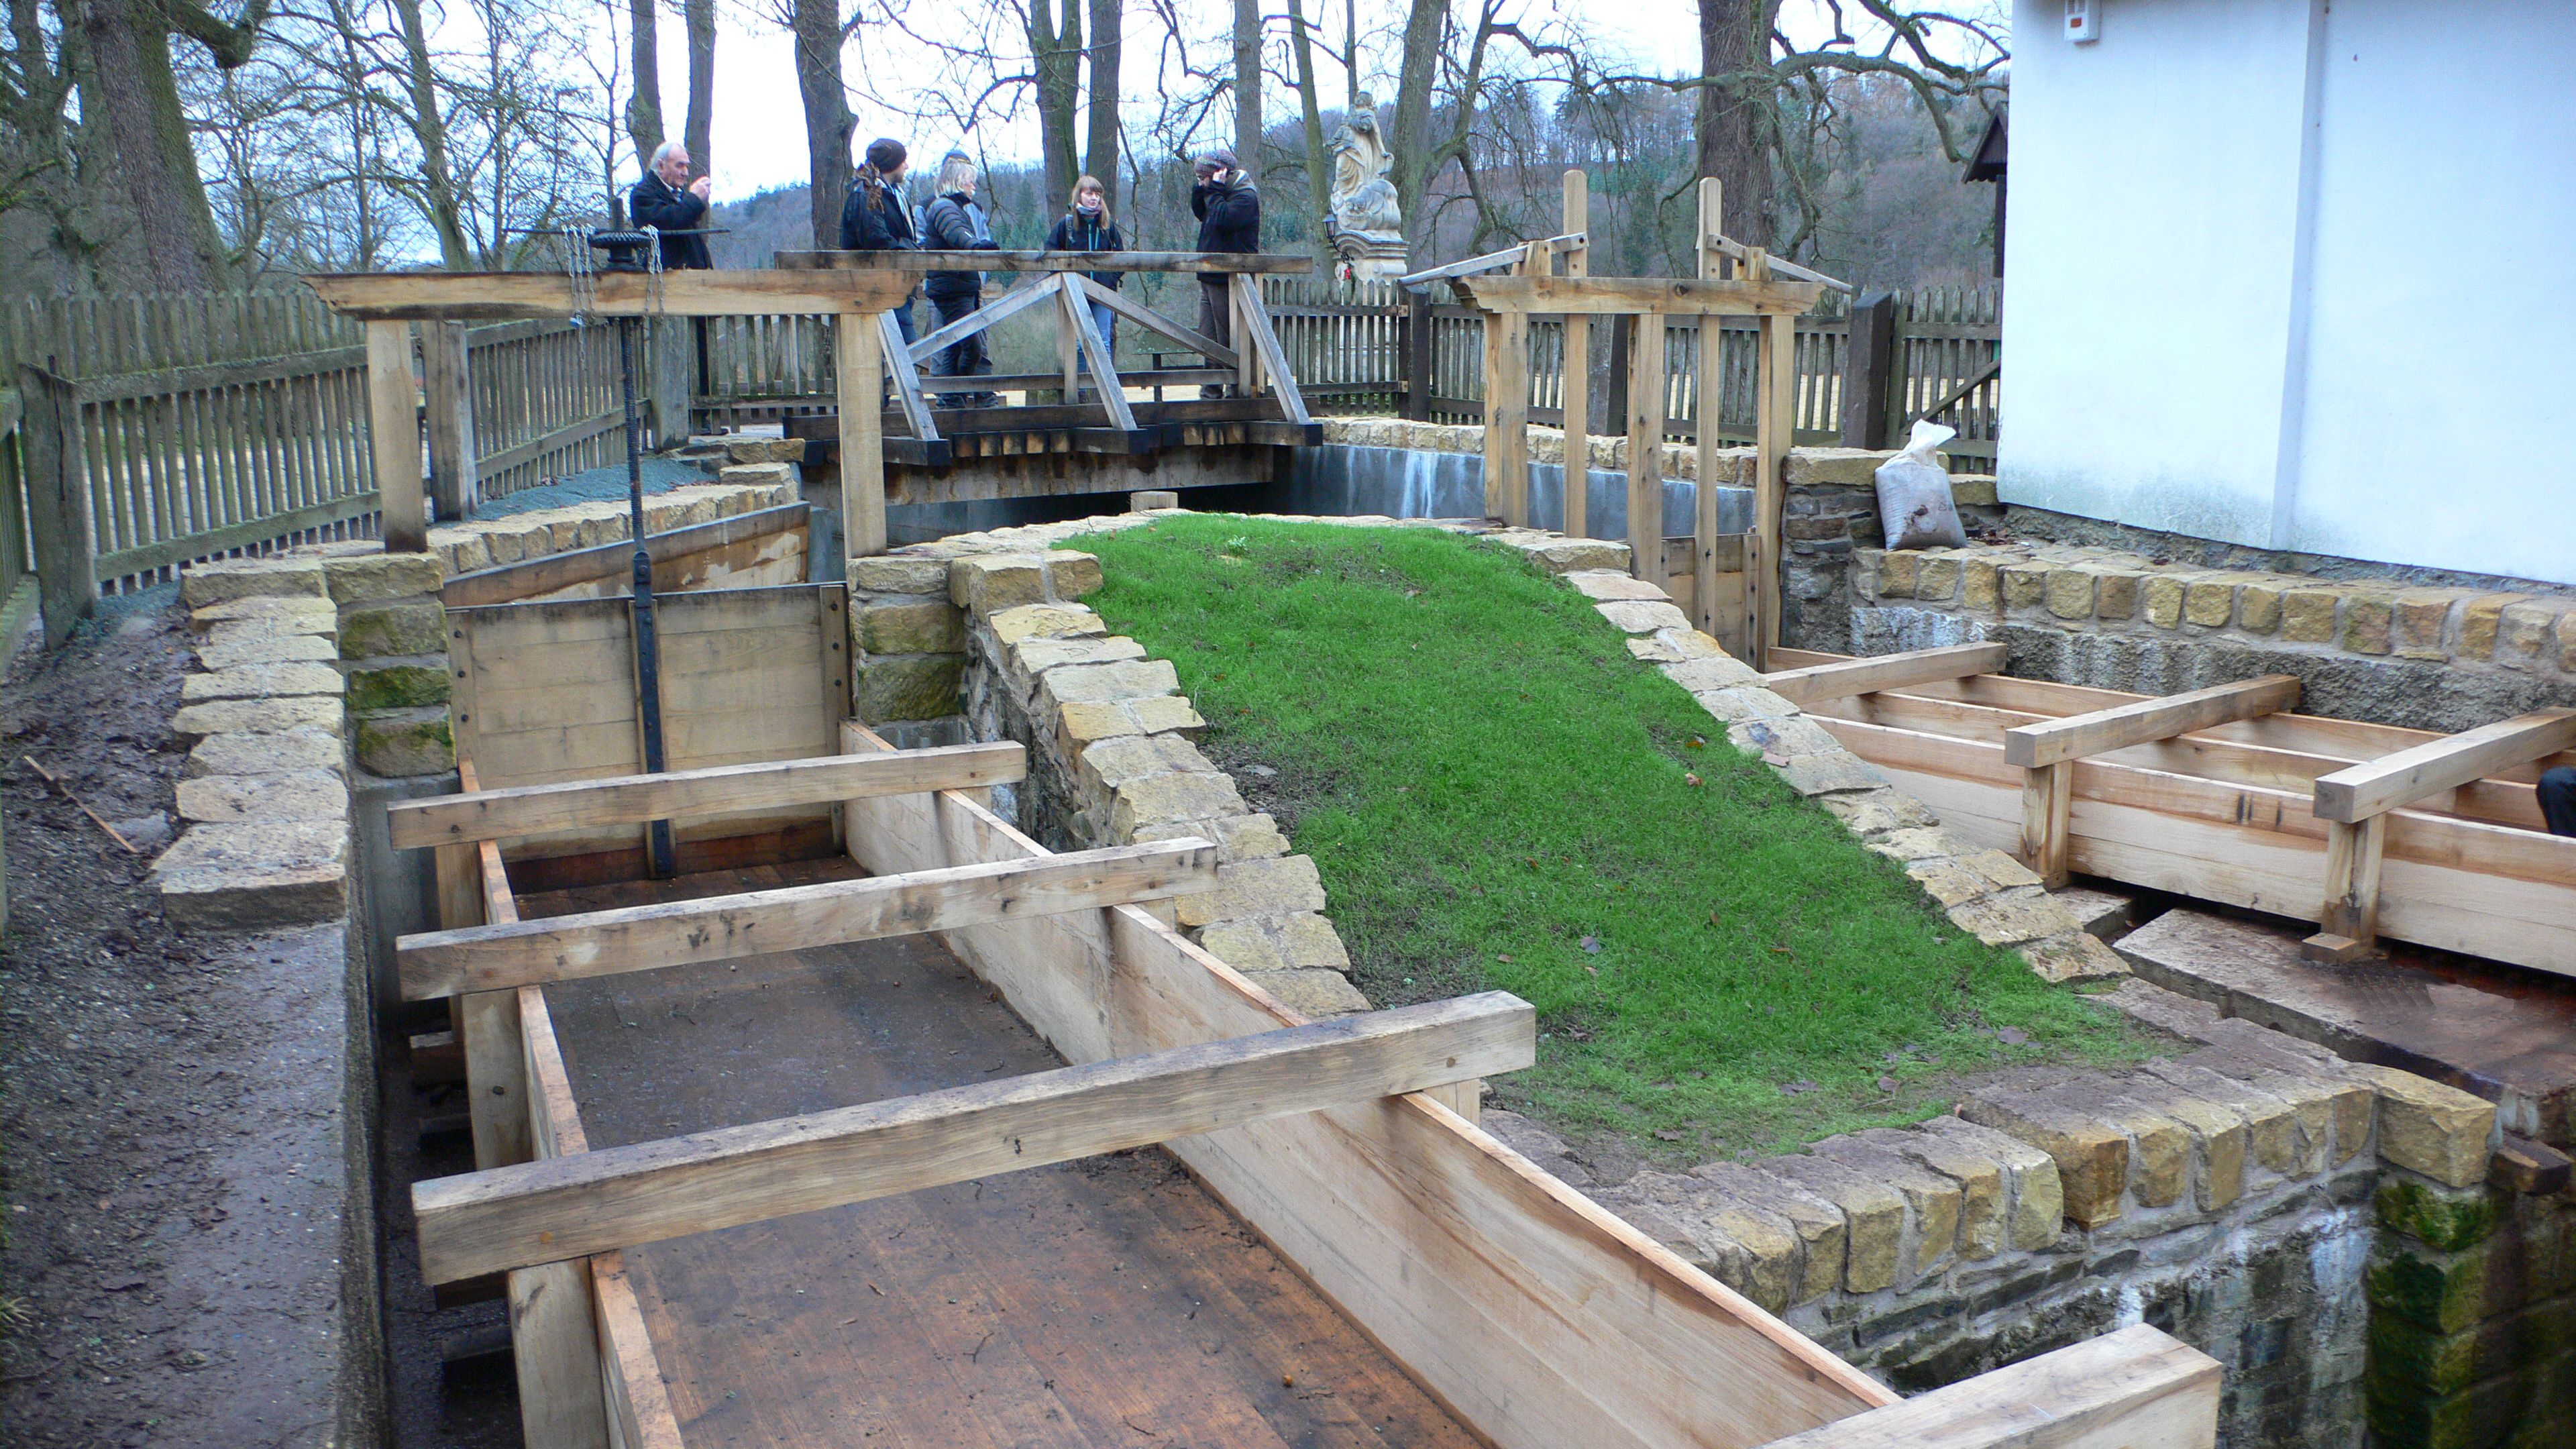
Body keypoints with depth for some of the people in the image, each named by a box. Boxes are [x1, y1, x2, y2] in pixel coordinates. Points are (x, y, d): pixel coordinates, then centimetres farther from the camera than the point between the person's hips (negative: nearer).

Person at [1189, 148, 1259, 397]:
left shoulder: (1246, 197, -12)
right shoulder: (1224, 194, 17)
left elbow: (1223, 218, -26)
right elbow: (1200, 213, 28)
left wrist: (1213, 190, -15)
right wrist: (1201, 189, 12)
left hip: (1228, 279, -10)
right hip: (1209, 278, 10)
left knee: (1228, 337, -5)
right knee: (1207, 335, 11)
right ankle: (1212, 388, 17)